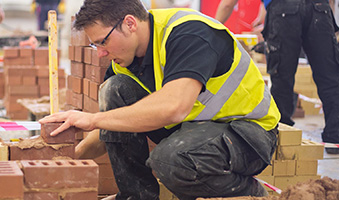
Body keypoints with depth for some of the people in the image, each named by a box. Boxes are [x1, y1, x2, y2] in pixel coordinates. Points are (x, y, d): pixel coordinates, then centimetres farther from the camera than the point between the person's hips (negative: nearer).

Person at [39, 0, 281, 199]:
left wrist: (93, 119, -33)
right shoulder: (125, 56, 0)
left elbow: (173, 107, -41)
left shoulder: (190, 33, -25)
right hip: (191, 125, 8)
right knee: (115, 91, -9)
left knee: (170, 158, -36)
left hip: (248, 130, -7)